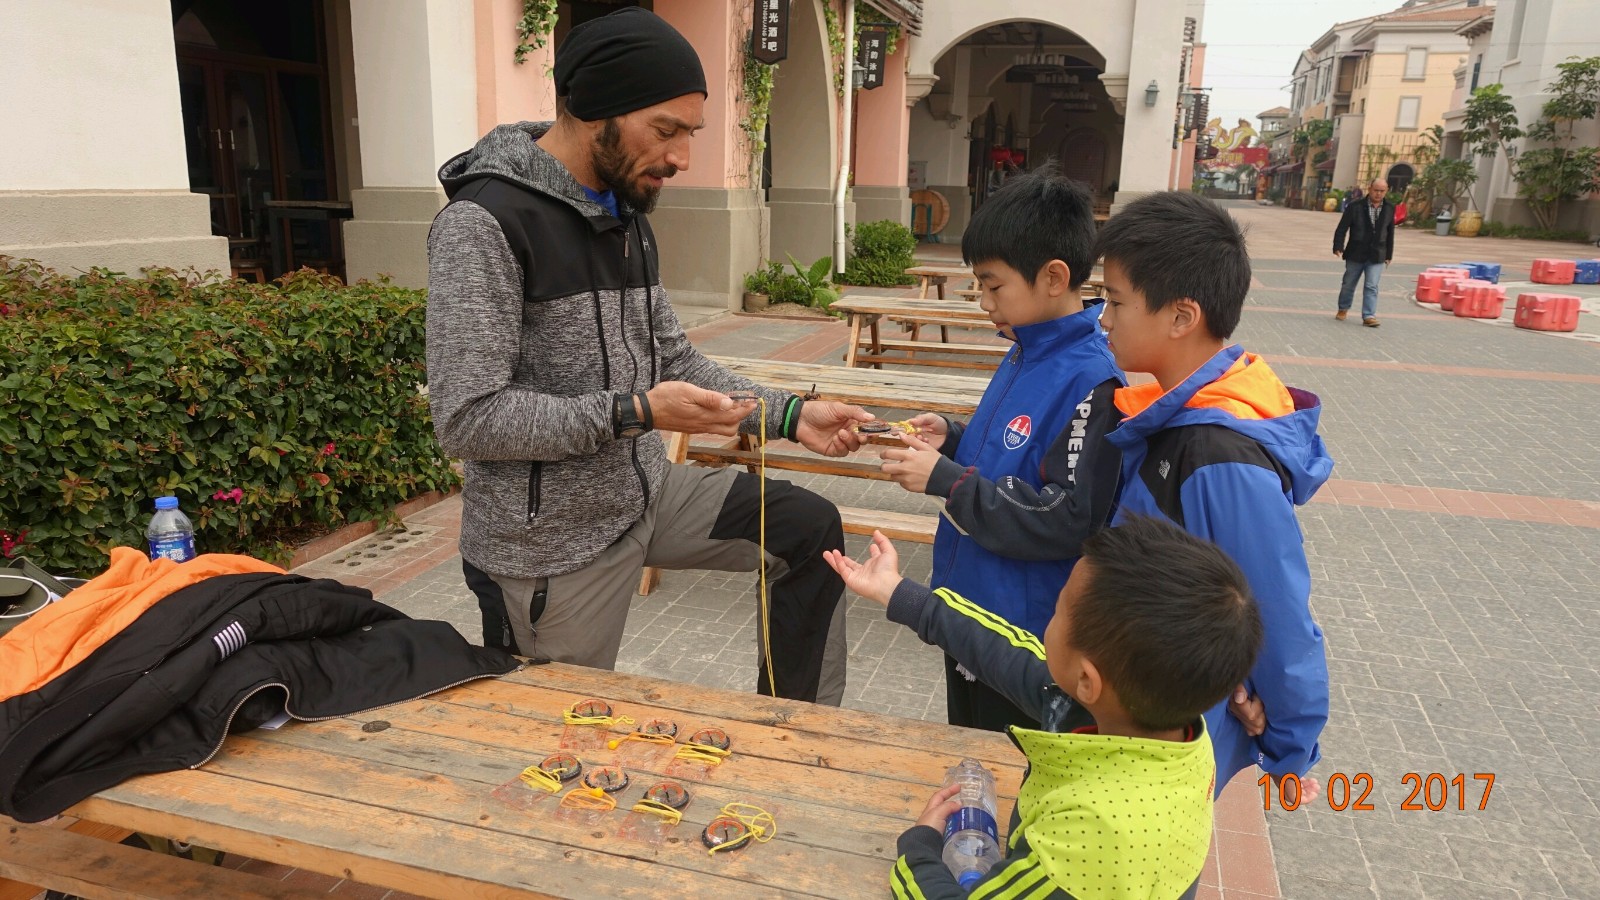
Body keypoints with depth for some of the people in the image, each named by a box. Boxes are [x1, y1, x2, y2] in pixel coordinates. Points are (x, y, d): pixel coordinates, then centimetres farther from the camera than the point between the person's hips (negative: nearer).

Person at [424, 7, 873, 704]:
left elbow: (675, 360, 10)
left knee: (810, 527, 5)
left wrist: (790, 416, -2)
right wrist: (633, 413, -27)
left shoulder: (628, 216, 7)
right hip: (551, 548, -7)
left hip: (645, 495, 8)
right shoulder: (484, 222, -20)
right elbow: (466, 419, -24)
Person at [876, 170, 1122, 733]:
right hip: (971, 607, 9)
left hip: (1026, 635, -8)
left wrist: (947, 480, -24)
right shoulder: (1024, 355, 4)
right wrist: (953, 438, -1)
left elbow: (1066, 522, -27)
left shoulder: (1091, 382, -24)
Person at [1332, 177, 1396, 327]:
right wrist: (1338, 246, -18)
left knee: (1372, 287, -7)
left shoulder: (1389, 209, 3)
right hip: (1355, 254, -1)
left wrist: (1388, 255, 11)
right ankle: (1343, 309, 33)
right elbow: (1342, 228, -8)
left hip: (1376, 256, 1)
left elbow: (1390, 233, 10)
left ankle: (1369, 316, -7)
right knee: (1348, 284, 13)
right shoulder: (1355, 207, -8)